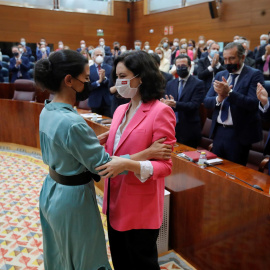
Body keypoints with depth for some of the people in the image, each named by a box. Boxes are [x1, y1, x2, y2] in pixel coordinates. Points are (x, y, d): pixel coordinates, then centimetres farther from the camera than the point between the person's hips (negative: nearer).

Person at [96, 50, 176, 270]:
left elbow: (164, 166, -18)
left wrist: (127, 165, -32)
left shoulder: (161, 112, -16)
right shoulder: (121, 110, 7)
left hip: (141, 206, -7)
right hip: (116, 201, 7)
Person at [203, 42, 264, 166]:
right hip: (218, 131, 5)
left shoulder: (254, 75, -6)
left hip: (239, 133, -5)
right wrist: (219, 98, -17)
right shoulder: (220, 75, 11)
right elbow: (206, 102, 4)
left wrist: (229, 93, -28)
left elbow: (253, 103, -19)